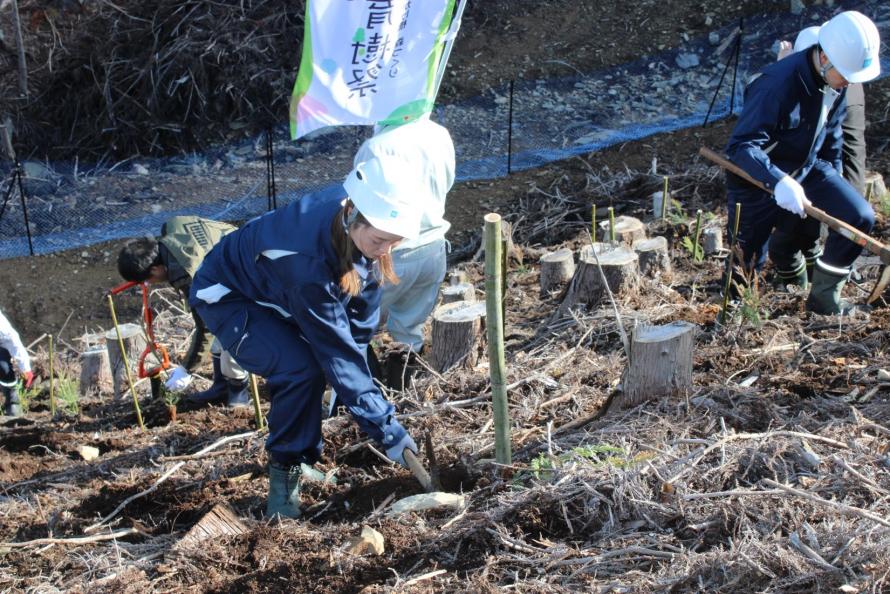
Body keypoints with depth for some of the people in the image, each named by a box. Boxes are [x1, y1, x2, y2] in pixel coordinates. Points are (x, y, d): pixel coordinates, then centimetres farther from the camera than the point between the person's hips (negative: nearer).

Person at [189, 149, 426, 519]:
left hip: (278, 298, 8)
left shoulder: (358, 220, -21)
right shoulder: (307, 258, -41)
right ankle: (284, 470, -9)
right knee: (301, 369, -28)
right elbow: (337, 351, -34)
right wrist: (386, 429, -31)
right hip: (229, 297, -8)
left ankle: (301, 456, 16)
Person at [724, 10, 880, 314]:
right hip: (758, 177, -6)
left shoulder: (837, 84, -8)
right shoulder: (778, 84, -32)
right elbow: (741, 146, -36)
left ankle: (823, 297, 3)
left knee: (859, 217, -12)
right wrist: (778, 182, -49)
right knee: (749, 262, 4)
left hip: (808, 170, 6)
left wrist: (835, 183, 17)